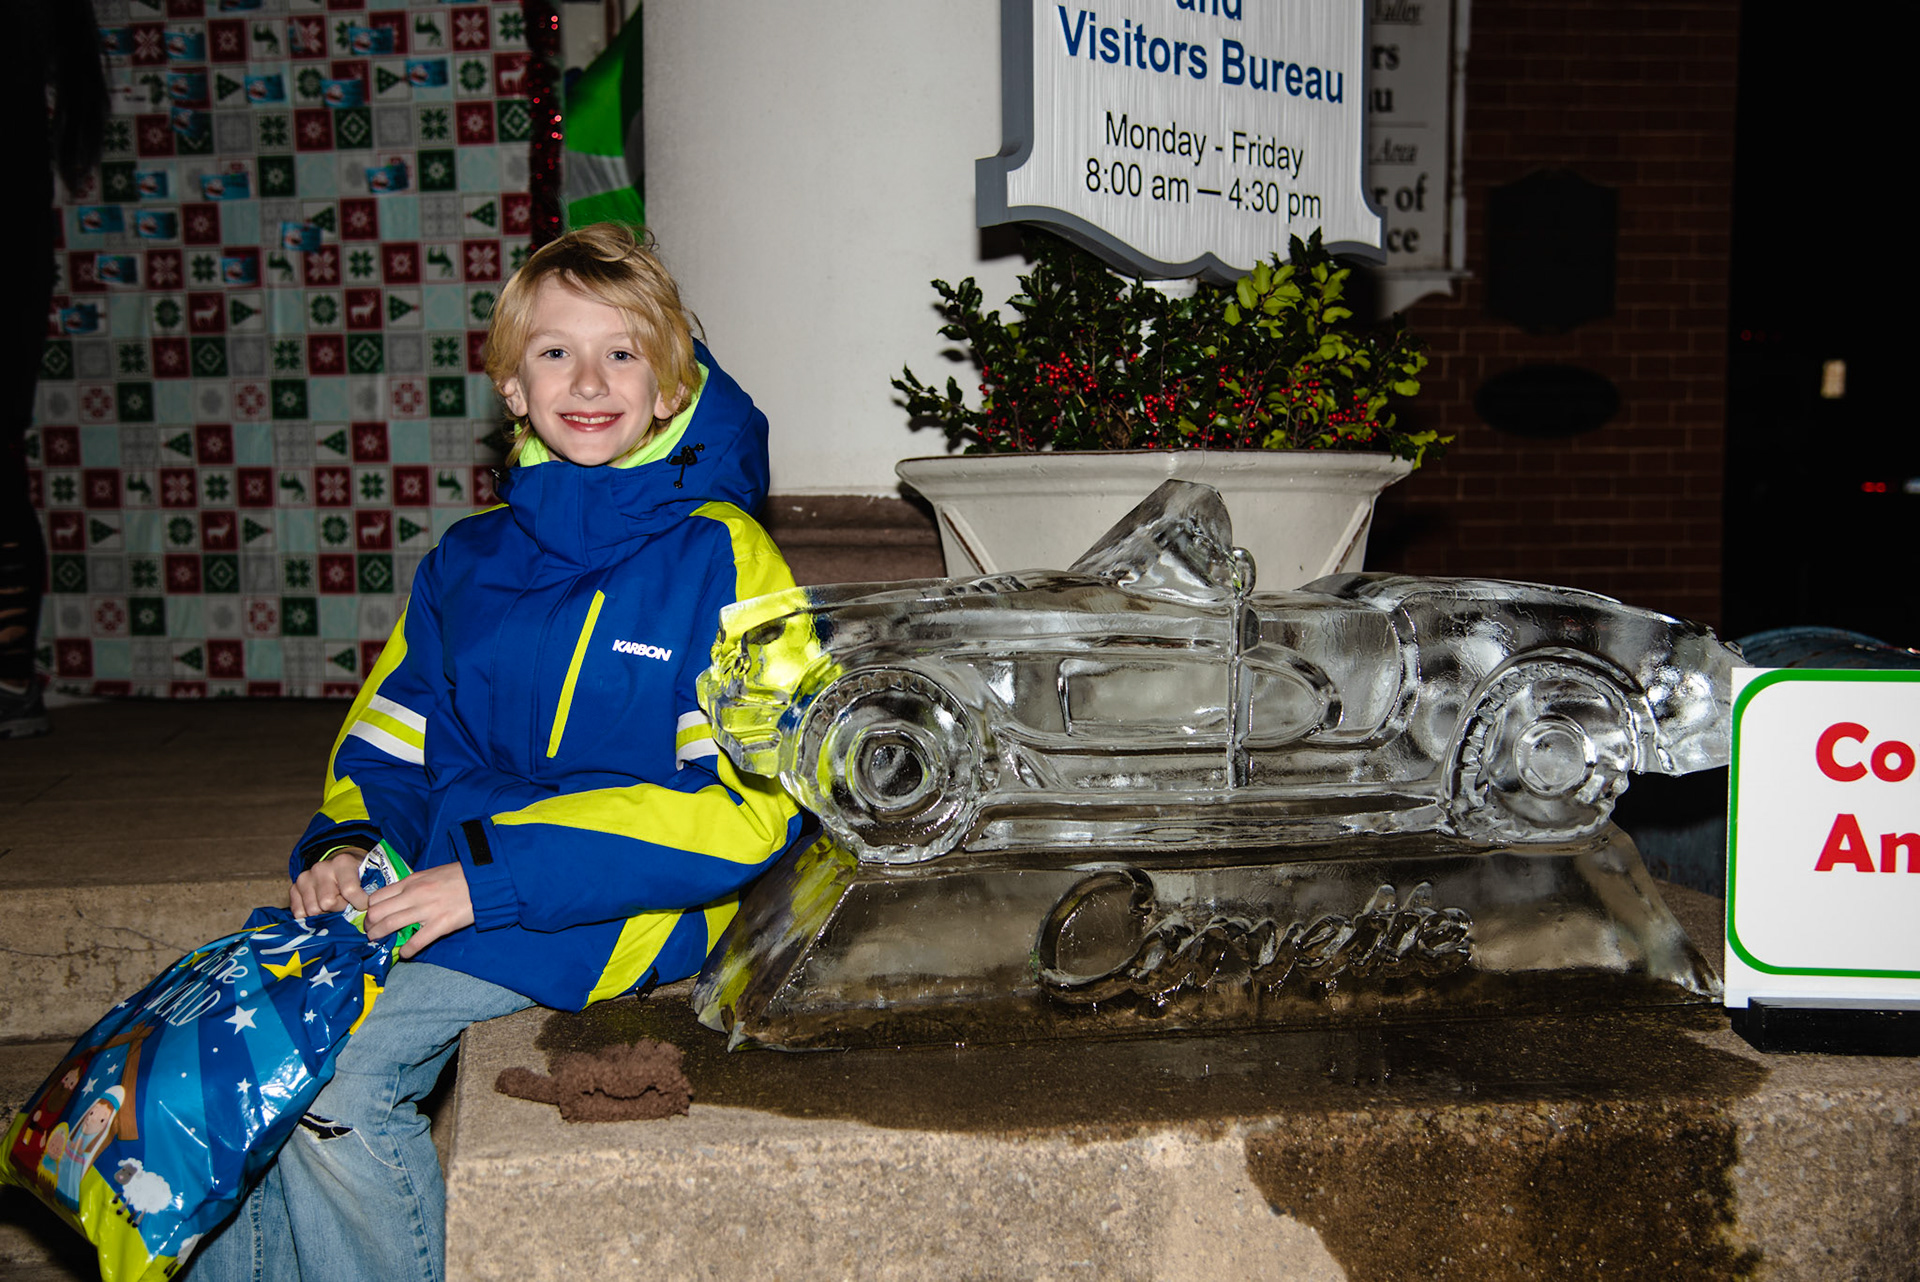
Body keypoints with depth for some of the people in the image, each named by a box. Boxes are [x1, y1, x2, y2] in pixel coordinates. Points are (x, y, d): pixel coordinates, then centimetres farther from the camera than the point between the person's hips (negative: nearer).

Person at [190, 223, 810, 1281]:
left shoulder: (720, 556, -6)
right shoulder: (468, 559, 13)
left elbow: (750, 806, -14)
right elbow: (391, 739, 22)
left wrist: (494, 874, -18)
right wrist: (348, 842, -2)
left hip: (613, 916, -5)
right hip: (420, 892, 6)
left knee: (330, 1073, -22)